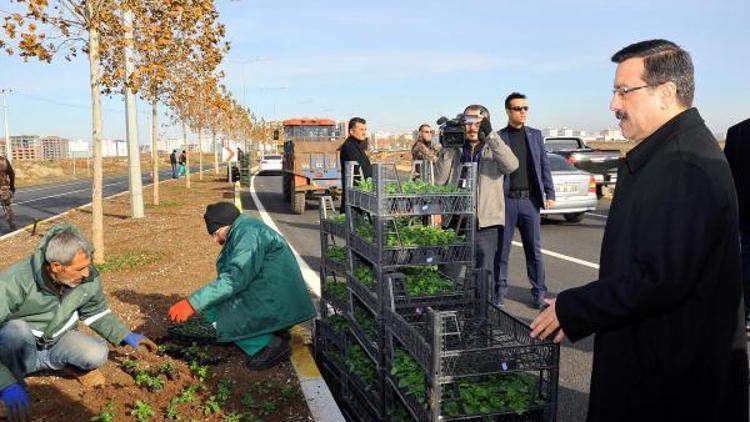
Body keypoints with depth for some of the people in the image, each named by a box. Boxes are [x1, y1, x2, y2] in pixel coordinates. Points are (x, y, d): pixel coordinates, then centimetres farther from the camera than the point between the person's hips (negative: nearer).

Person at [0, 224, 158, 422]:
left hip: (58, 341, 3)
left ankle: (73, 362, 9)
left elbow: (96, 312, 4)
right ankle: (16, 383, -11)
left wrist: (126, 336, -9)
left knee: (97, 354, -26)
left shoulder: (89, 277, -17)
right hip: (20, 349, -3)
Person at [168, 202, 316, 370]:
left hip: (277, 304, -11)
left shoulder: (249, 233, -15)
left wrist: (193, 303, -25)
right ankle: (274, 332, 5)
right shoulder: (241, 232, 18)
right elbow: (237, 275, 17)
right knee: (213, 303, 9)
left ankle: (270, 344, -8)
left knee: (213, 308, -11)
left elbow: (235, 278, -26)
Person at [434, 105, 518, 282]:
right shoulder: (454, 151, 11)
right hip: (454, 222, 2)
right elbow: (439, 180, 0)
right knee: (448, 275, 9)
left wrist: (491, 135, -20)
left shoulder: (494, 150, 7)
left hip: (485, 224, -2)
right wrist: (446, 149, -7)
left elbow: (511, 165, -15)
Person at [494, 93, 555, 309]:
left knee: (534, 250, 6)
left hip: (530, 200, 2)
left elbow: (544, 166, 11)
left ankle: (539, 293, 15)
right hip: (506, 200, -2)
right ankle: (500, 292, 16)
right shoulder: (497, 137, 1)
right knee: (502, 249, 5)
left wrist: (550, 194, 4)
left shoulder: (535, 135, 11)